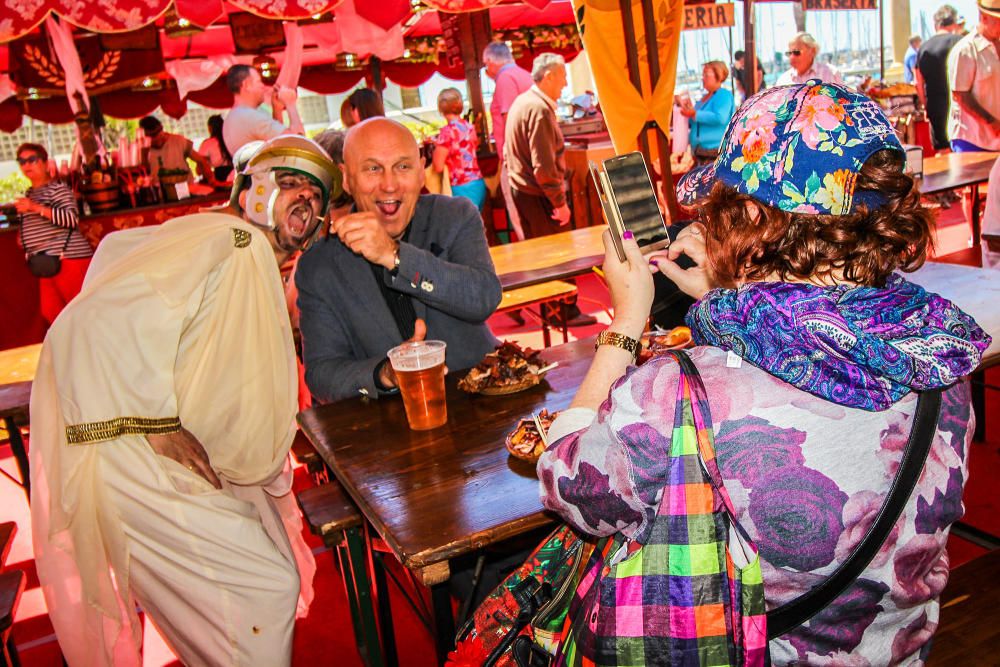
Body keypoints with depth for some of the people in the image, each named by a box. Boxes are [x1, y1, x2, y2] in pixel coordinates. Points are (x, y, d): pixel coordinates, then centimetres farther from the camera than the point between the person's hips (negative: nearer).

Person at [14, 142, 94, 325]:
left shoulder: (58, 188, -5)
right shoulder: (29, 194, 21)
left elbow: (72, 218, -20)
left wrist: (36, 208, -24)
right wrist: (24, 237, 13)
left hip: (68, 258, -9)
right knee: (50, 312, 8)